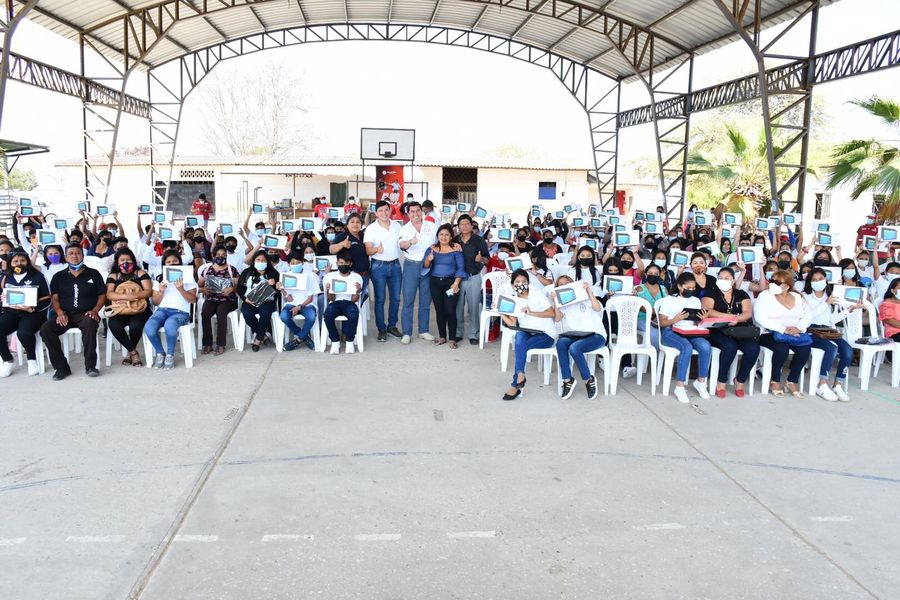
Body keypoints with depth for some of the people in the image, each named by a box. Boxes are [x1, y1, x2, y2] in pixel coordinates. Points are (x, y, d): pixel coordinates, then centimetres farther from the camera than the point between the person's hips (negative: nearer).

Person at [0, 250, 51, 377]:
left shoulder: (37, 276, 5)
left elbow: (46, 300, 1)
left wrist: (32, 309, -16)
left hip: (33, 313, -4)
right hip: (11, 312, 4)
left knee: (23, 333, -34)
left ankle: (32, 360, -5)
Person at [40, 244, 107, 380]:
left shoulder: (93, 274, 13)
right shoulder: (59, 277, 18)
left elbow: (102, 295, 10)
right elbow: (54, 298, 12)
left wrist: (95, 310, -7)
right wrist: (60, 312, -8)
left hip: (86, 314, -3)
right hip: (66, 315, 3)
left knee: (90, 324, -38)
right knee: (45, 328, -26)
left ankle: (90, 366, -30)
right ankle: (61, 367, -18)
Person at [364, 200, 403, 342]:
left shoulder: (397, 226, 7)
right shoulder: (371, 229, -5)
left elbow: (402, 244, 18)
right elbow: (368, 250, -12)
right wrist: (376, 249, -34)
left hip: (395, 265, 4)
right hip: (379, 266, -4)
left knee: (396, 298, 9)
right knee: (380, 299, 1)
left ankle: (392, 326, 23)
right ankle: (381, 329, 9)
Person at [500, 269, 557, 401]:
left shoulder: (538, 294, 2)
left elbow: (552, 313, -8)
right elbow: (513, 324, 3)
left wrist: (531, 313, -15)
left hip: (546, 334, -3)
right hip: (527, 334, 3)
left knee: (520, 345, -30)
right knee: (519, 336, -34)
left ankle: (515, 385, -27)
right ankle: (520, 375, -36)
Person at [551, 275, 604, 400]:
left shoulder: (585, 296, 12)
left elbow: (597, 308, -7)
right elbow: (557, 318, 3)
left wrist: (589, 290, -7)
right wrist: (555, 301, -3)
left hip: (595, 335, -3)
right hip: (573, 336, 3)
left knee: (574, 348, -34)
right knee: (560, 343, -31)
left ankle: (588, 380, -15)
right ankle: (567, 380, -25)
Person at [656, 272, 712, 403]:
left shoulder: (696, 300, 18)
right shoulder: (669, 300, 3)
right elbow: (662, 323, -1)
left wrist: (702, 319, -5)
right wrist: (675, 320, -19)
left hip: (691, 332, 4)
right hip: (671, 332, -4)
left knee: (705, 346, -28)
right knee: (687, 347, -36)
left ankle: (701, 381, -9)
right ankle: (679, 386, -29)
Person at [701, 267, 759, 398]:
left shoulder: (742, 294, 16)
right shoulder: (711, 294, 9)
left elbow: (748, 313, 0)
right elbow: (707, 311, -11)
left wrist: (737, 319, -23)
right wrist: (732, 316, -17)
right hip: (718, 331, -3)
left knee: (753, 348, -26)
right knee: (730, 346, -35)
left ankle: (740, 381, -3)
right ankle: (721, 382, -14)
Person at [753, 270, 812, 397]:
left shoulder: (797, 297, 13)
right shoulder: (765, 296, -3)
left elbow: (807, 316, 6)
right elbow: (760, 318, -17)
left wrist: (798, 328, -16)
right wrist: (783, 329, -23)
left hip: (794, 334, 4)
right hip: (769, 334, -4)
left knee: (805, 348, -24)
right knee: (782, 348, -33)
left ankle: (792, 382, -8)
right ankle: (775, 381, -11)